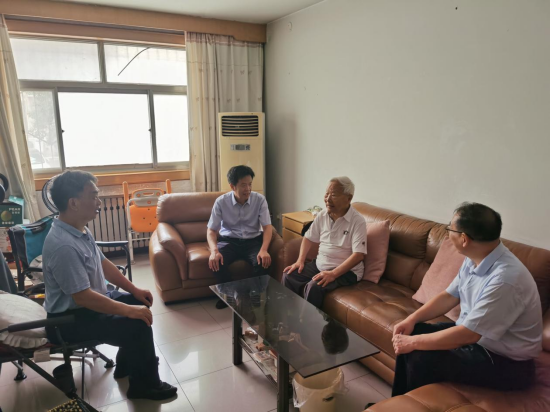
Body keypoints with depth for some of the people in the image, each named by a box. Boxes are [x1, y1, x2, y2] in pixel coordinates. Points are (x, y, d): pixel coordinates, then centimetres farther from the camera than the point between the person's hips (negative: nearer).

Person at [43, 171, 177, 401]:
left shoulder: (80, 230, 1)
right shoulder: (63, 246, -31)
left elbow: (103, 263, 9)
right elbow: (83, 297, -31)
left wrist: (134, 290, 5)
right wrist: (129, 310, -27)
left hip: (90, 302, 10)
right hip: (70, 319, -10)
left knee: (140, 303, 12)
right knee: (138, 326, -18)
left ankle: (128, 364, 27)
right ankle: (145, 385, 6)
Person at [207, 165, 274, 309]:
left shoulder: (260, 199, -9)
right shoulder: (221, 202, -9)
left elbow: (267, 227, -11)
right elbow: (211, 230, -7)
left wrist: (263, 249, -30)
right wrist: (214, 250, -28)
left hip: (253, 241, 0)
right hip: (229, 240, 0)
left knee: (263, 262, -30)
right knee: (216, 261, -29)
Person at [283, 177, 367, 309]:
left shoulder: (357, 221, -17)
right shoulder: (322, 216, 2)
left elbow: (359, 254, -23)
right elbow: (309, 238, 13)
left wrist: (333, 274, -30)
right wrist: (300, 260, -2)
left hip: (346, 271, -6)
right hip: (320, 264, 7)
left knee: (314, 287, -30)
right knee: (288, 275, -8)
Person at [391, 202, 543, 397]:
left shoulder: (505, 279, -33)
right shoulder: (474, 260, -4)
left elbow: (467, 335, -31)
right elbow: (449, 296, 8)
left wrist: (414, 342, -22)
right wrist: (412, 319, -5)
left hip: (506, 361, -8)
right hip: (472, 333, 8)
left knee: (421, 359, -22)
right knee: (410, 334, 0)